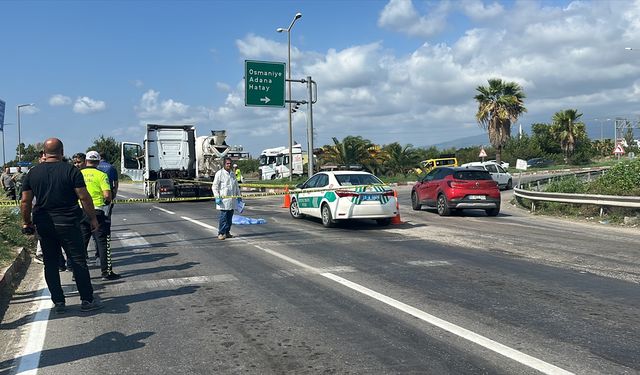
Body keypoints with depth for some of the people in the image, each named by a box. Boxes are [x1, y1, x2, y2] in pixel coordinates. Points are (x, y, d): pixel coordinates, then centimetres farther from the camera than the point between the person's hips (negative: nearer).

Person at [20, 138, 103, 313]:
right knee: (78, 262, 3)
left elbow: (25, 201, 5)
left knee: (50, 264, 11)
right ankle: (87, 300, 7)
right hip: (68, 223, -3)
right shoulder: (71, 170, -8)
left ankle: (58, 302, 14)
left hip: (44, 225, 4)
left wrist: (26, 222, 16)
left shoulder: (33, 173, 4)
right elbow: (84, 197, -11)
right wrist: (93, 218, -2)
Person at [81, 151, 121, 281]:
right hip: (97, 211, -4)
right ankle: (106, 272, 1)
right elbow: (107, 194, -15)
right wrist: (108, 201, 6)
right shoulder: (101, 175, -6)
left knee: (81, 242, 13)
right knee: (102, 242, 0)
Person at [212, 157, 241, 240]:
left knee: (230, 217, 8)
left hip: (232, 199, 6)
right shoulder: (219, 173, -4)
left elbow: (236, 186, 25)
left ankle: (227, 232, 16)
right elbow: (214, 186, -6)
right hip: (223, 199, -6)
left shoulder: (232, 174, 16)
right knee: (223, 217, -7)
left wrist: (238, 195, 18)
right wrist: (217, 197, -14)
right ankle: (221, 233, -1)